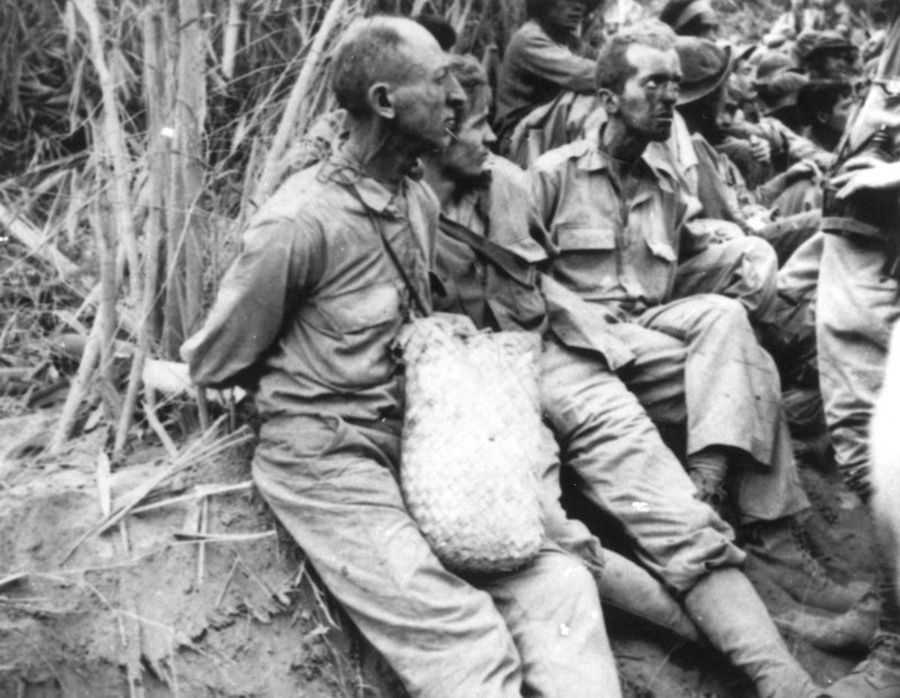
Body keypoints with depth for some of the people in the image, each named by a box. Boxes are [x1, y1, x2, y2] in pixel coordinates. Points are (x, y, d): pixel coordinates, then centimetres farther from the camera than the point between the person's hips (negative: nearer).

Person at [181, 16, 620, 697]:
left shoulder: (421, 200, 6)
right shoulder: (300, 224, -19)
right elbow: (215, 364, -6)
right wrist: (300, 377, 5)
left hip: (415, 436, 7)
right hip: (323, 455, -7)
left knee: (559, 584, -12)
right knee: (463, 636, -22)